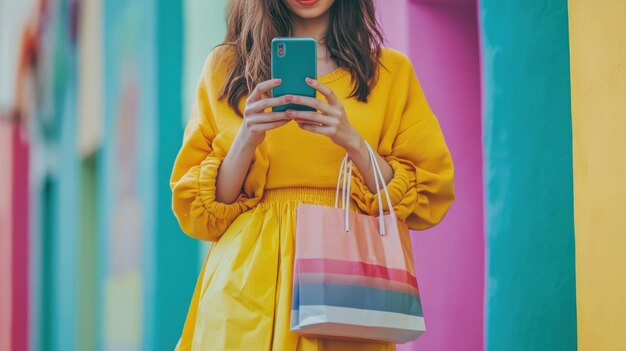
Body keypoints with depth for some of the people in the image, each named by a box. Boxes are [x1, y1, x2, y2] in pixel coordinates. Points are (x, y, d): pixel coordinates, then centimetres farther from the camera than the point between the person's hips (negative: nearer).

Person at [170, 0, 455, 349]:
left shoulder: (391, 70, 7)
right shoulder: (225, 66, 7)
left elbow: (430, 196, 1)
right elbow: (195, 209, 4)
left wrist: (353, 143, -14)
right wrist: (246, 141, -13)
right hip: (249, 279, 0)